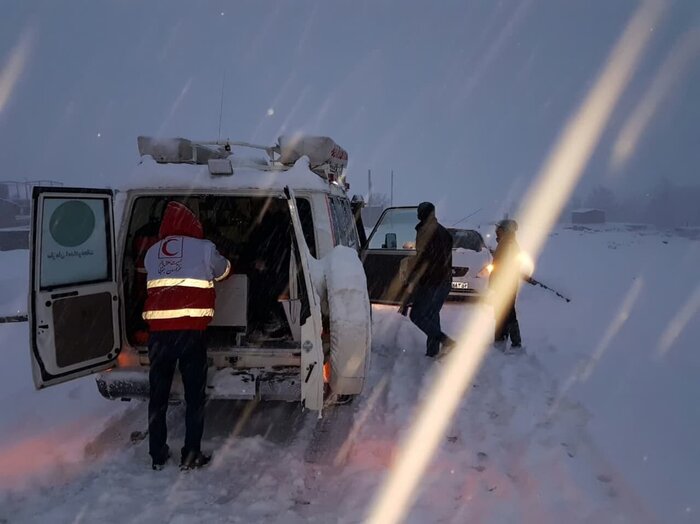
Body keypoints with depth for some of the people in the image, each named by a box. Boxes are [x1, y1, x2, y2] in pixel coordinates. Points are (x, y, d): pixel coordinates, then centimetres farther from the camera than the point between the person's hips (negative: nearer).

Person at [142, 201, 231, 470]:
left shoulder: (152, 252, 12)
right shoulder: (203, 248, 3)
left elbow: (153, 281, 16)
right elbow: (223, 270, 19)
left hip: (158, 328, 3)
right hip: (191, 327, -3)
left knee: (158, 393, 13)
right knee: (194, 393, 7)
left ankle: (158, 455, 21)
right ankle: (191, 455, 11)